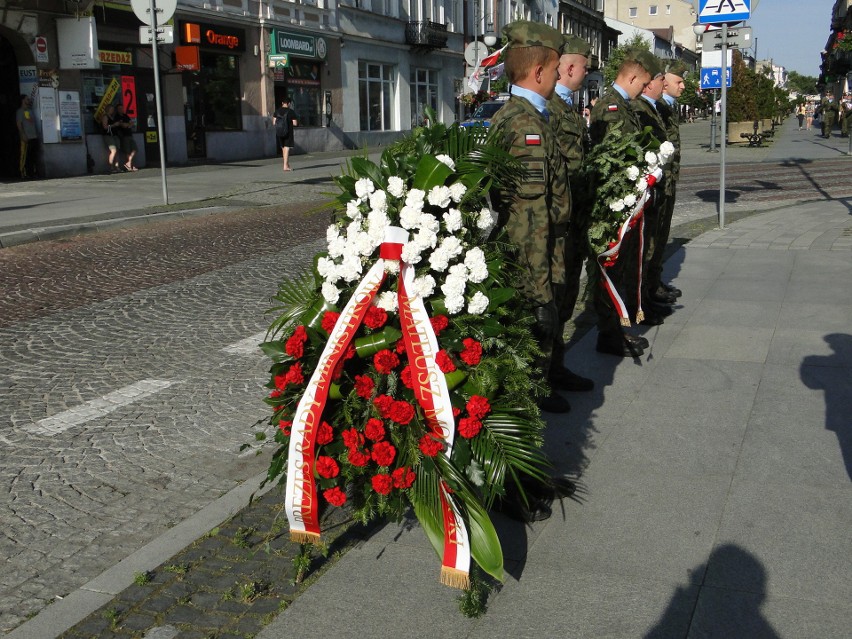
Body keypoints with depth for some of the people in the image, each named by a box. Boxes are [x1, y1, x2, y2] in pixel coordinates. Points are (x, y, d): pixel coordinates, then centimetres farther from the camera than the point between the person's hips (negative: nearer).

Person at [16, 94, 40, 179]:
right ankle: (24, 173, -5)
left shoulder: (30, 110, 19)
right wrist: (23, 135, -17)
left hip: (34, 137, 7)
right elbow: (19, 124, -9)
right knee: (25, 156, -6)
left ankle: (34, 172, 12)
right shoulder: (20, 111, -2)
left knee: (34, 156, 7)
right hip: (26, 138, -7)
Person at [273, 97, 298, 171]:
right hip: (288, 132, -4)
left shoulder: (277, 111, 3)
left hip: (279, 133, 4)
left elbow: (274, 122, 1)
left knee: (283, 149, 15)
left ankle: (287, 164, 22)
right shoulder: (291, 112, -7)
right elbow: (295, 123, -8)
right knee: (287, 148, -3)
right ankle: (285, 166, -8)